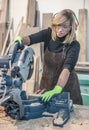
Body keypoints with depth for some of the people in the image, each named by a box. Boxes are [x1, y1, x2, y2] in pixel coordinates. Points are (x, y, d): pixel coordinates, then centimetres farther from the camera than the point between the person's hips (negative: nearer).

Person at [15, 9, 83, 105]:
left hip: (66, 84, -3)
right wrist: (20, 40, -46)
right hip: (47, 81, 3)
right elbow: (31, 38, -23)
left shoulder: (74, 45, -21)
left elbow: (67, 68, -34)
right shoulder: (49, 33, -10)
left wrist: (57, 89, -47)